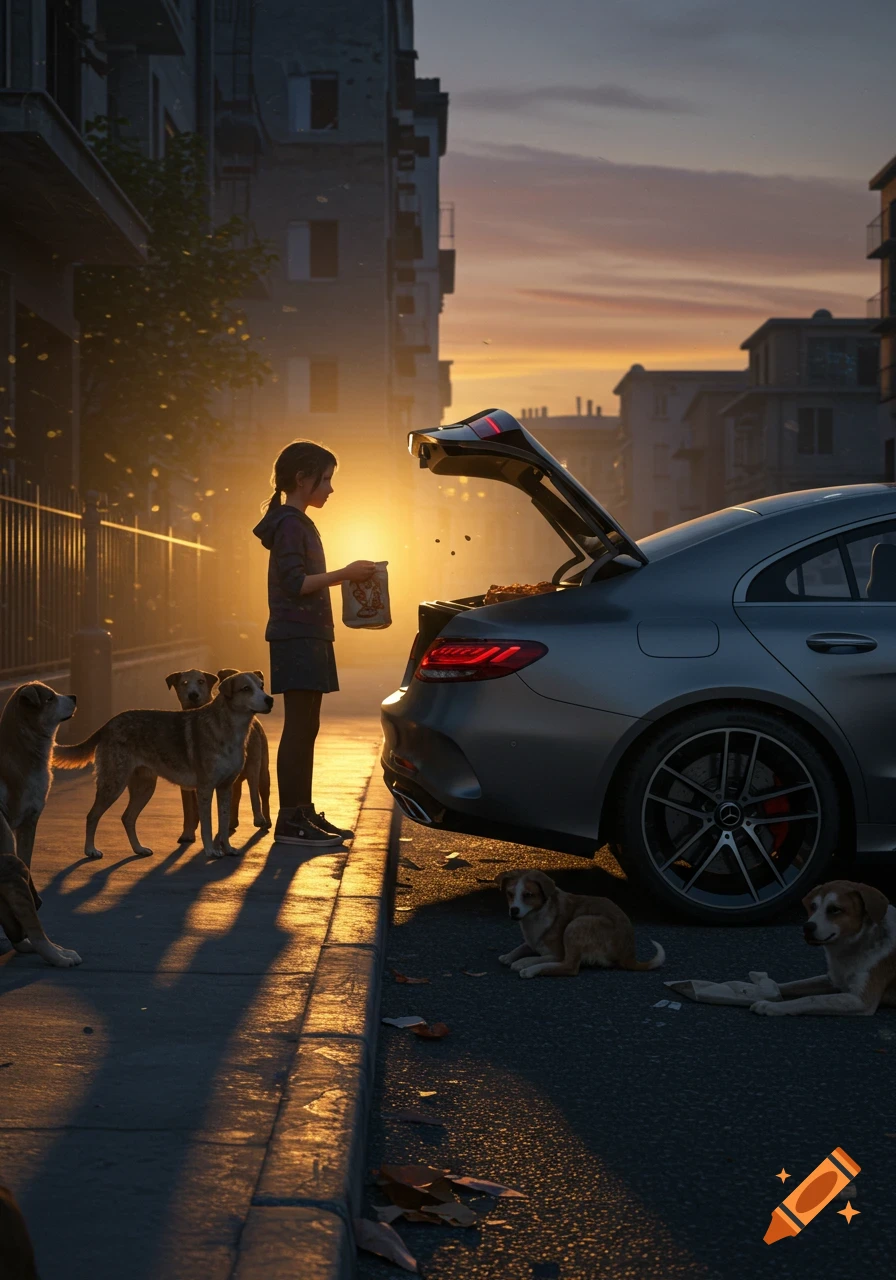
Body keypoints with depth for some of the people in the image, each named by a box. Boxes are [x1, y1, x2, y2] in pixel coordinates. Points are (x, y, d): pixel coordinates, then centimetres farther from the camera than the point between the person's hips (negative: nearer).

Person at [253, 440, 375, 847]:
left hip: (309, 638, 10)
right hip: (297, 638, -10)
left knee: (305, 728, 11)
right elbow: (295, 583, -20)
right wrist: (344, 574, -21)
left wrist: (345, 577, 18)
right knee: (298, 727, -10)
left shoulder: (300, 523, 20)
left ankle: (303, 813, 16)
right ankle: (289, 821, -9)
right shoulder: (289, 524, -11)